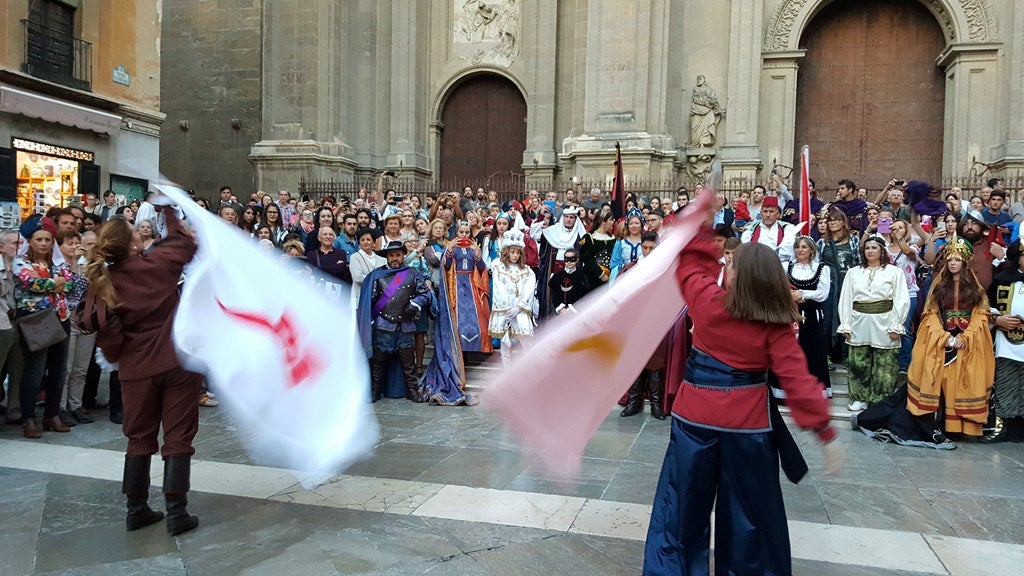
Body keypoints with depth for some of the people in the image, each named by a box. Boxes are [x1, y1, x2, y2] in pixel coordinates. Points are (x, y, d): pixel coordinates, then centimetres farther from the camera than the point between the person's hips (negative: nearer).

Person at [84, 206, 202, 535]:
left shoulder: (103, 283, -5)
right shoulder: (157, 264, -10)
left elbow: (109, 338, -5)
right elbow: (184, 242, 11)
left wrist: (116, 357, 15)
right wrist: (167, 209, 23)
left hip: (136, 369, 3)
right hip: (177, 363, -2)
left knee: (140, 438, 16)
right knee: (178, 437, 3)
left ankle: (137, 510, 23)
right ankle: (176, 513, 3)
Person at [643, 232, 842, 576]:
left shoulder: (706, 299, -10)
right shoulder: (777, 326, -10)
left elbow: (691, 261, 8)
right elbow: (798, 380, -14)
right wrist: (826, 432, -11)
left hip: (695, 412, 0)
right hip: (748, 419, 0)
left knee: (685, 502, 12)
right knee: (749, 506, 17)